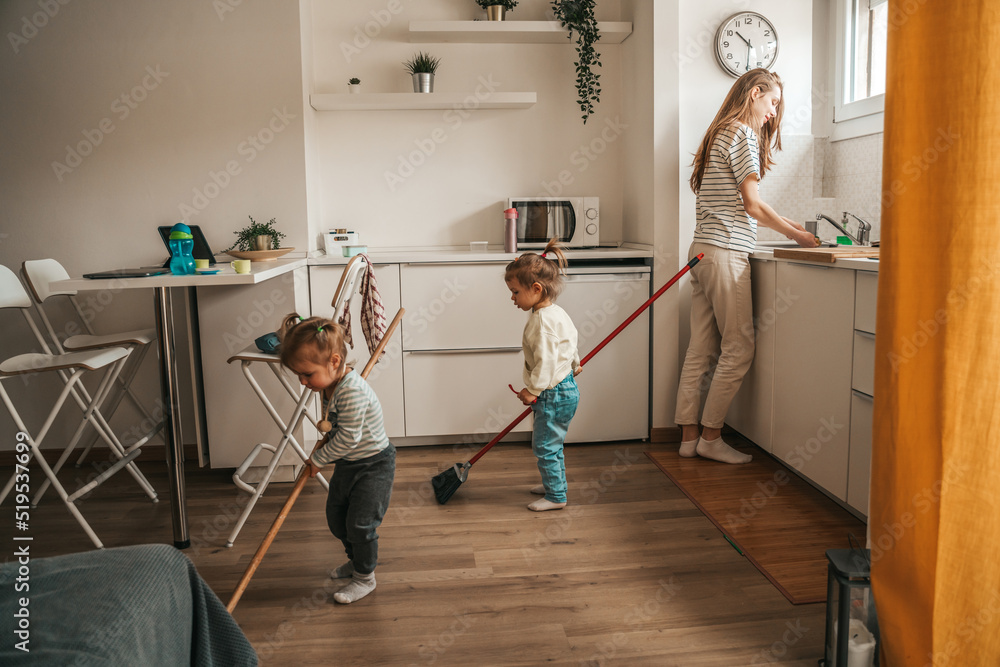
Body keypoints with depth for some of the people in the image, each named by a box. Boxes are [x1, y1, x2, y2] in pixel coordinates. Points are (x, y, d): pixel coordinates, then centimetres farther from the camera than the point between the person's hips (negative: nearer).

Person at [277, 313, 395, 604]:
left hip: (374, 465, -10)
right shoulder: (329, 384, -2)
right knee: (335, 515, 19)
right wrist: (327, 424, -2)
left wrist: (318, 459, -15)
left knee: (360, 522, -4)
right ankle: (356, 560, 42)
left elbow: (348, 438, -29)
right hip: (347, 463, 10)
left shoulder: (353, 392, -33)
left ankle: (365, 578, 17)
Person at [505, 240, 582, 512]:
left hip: (554, 392, -10)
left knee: (545, 445, 0)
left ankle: (556, 496, 10)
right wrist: (574, 362, 39)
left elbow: (546, 361, -27)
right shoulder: (556, 312, 8)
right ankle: (554, 483, 36)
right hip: (563, 387, 10)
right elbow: (571, 340, 23)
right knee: (550, 443, 22)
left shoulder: (542, 320, -24)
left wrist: (533, 390, -18)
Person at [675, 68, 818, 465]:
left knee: (701, 349, 7)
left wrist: (787, 225, 20)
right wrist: (794, 234, 2)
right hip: (726, 254, -10)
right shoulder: (741, 134, -5)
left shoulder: (719, 134, 24)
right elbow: (752, 204, -9)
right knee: (738, 349, -4)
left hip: (704, 250, 10)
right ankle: (710, 437, 2)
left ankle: (688, 436, 9)